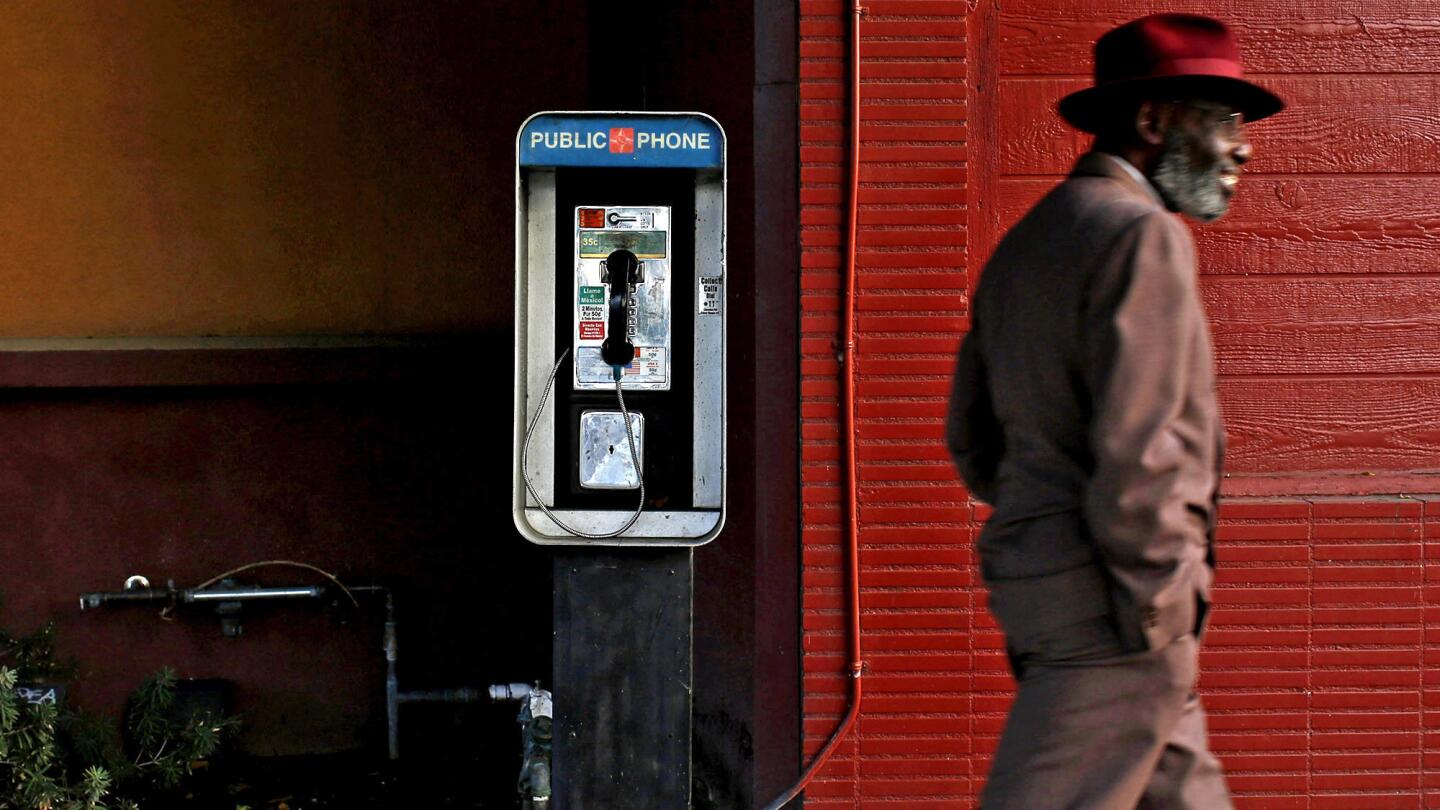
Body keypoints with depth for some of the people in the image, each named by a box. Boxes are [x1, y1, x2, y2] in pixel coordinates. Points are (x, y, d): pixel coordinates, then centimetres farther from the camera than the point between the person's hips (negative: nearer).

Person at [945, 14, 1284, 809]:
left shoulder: (1029, 239, 18)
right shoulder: (1141, 235, -12)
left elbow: (971, 440, 20)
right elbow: (1134, 445, -21)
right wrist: (1158, 607, -16)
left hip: (1037, 576, 10)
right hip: (1107, 597, -10)